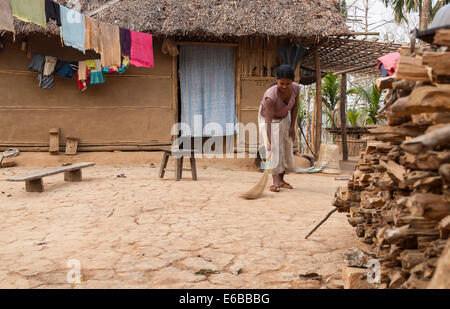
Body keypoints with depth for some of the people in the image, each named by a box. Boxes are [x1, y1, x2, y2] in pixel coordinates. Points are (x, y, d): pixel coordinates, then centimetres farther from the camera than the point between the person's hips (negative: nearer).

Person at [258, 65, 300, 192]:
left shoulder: (296, 88, -23)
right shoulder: (271, 95, -39)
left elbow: (295, 106, -4)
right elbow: (269, 121, -40)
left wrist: (292, 126, -7)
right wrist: (269, 141, -45)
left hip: (284, 118, 5)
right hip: (268, 119, -5)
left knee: (287, 148, 6)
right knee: (274, 148, -19)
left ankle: (281, 179, 18)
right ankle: (275, 181, -22)